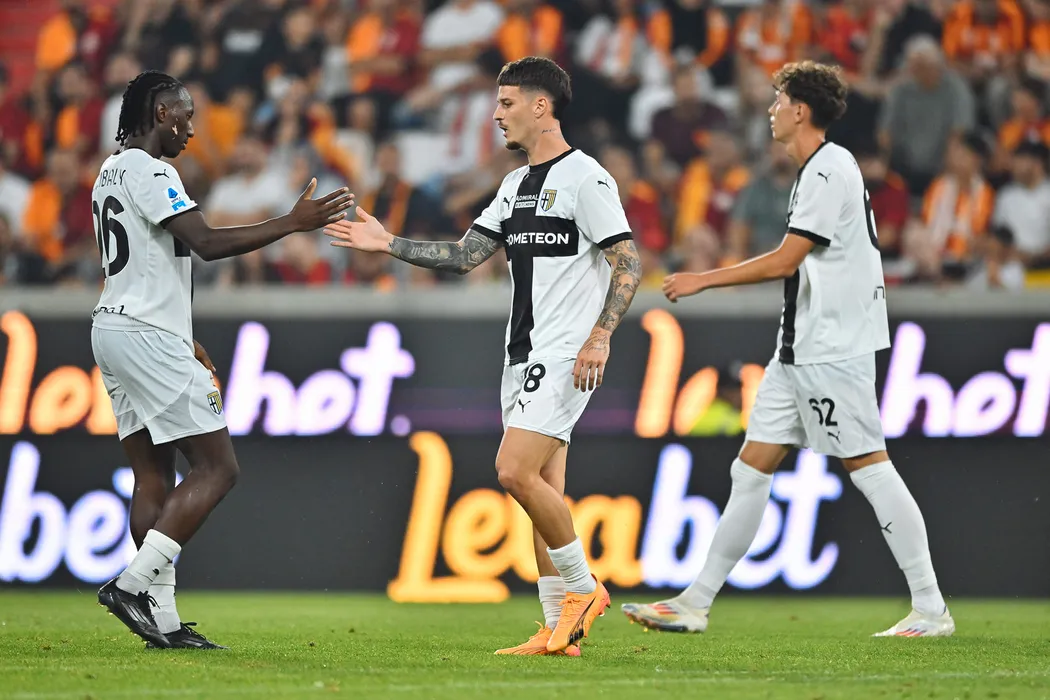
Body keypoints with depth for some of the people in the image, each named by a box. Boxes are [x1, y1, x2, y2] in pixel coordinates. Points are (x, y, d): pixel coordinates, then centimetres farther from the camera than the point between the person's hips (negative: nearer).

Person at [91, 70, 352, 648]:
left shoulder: (112, 173, 19)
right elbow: (206, 244, -22)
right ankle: (132, 584, -15)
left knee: (153, 476, 8)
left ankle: (163, 621, 4)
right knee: (217, 467, -8)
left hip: (114, 328, 10)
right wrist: (293, 223, -20)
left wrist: (182, 341, 27)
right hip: (146, 336, -10)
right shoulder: (149, 172, -13)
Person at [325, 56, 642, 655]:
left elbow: (628, 265, -13)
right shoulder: (516, 185, 17)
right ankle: (561, 629, 8)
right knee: (542, 491, 6)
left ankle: (583, 586, -5)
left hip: (566, 353, -9)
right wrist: (389, 244, 9)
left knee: (515, 470, -19)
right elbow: (464, 256, 17)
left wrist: (600, 337, -23)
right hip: (524, 356, 9)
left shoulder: (586, 178, -9)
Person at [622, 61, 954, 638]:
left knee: (868, 466, -8)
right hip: (799, 351, 10)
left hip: (834, 350, -10)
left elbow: (785, 261, -18)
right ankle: (696, 603, 10)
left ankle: (931, 610, -4)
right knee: (752, 469, 8)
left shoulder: (830, 170, -14)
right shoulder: (819, 169, 17)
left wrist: (703, 280, -12)